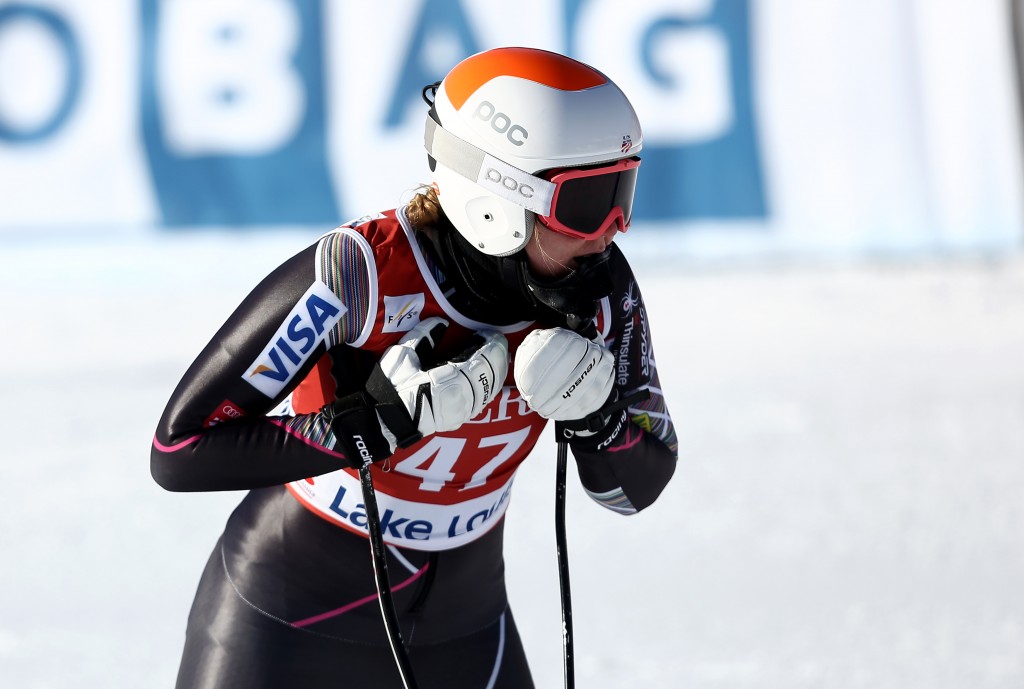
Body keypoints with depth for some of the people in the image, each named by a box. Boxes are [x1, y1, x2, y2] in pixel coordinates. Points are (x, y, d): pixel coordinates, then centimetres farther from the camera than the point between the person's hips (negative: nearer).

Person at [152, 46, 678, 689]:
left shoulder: (595, 288, -12)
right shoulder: (358, 274, -27)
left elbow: (636, 489, -2)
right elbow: (179, 450, -27)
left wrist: (596, 413, -22)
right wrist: (380, 421, -32)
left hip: (463, 622, 4)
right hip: (293, 615, -4)